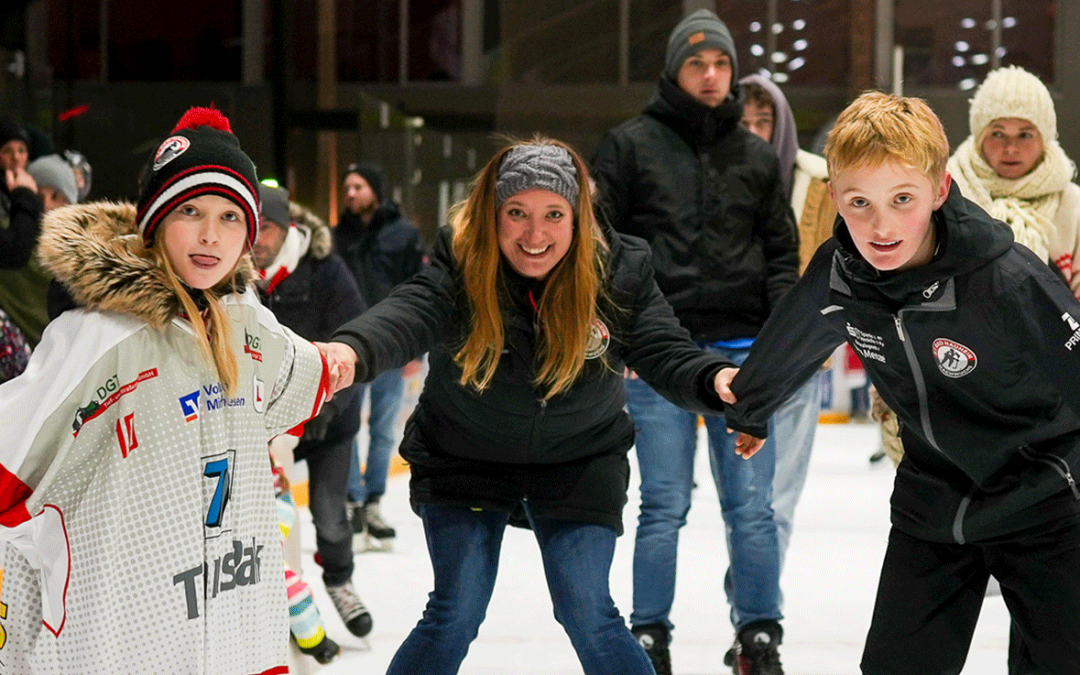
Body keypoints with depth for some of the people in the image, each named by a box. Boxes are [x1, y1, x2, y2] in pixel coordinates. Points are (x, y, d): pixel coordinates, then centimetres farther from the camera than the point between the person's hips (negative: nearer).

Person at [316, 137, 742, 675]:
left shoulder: (618, 271, -15)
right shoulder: (460, 267, -21)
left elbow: (666, 356, -21)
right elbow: (407, 316, -39)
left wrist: (719, 382, -45)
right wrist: (350, 351, -63)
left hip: (578, 462, 1)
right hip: (463, 458, -1)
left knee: (588, 616, -6)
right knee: (455, 616, -5)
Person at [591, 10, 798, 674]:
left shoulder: (758, 157, 11)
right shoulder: (631, 145, 3)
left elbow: (782, 252, 15)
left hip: (741, 349, 2)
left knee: (752, 505, 1)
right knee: (665, 505, 0)